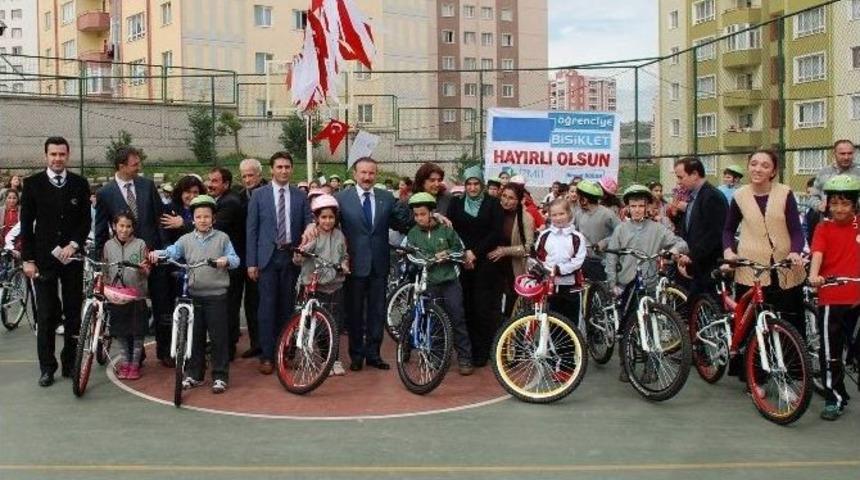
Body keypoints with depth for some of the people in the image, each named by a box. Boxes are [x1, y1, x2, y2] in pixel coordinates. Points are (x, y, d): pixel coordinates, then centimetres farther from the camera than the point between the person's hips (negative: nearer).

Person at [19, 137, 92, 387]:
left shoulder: (80, 184, 5)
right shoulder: (33, 184, 1)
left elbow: (86, 220, 5)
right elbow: (26, 224, 1)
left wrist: (74, 244, -10)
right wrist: (28, 259, -4)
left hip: (72, 258, 2)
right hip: (43, 259, -1)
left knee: (74, 313, 6)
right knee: (46, 316, 2)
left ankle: (70, 363, 17)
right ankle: (47, 368, 10)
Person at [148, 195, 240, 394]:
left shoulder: (222, 238, 2)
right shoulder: (186, 239, 7)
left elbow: (235, 259, -3)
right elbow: (172, 251, -6)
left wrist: (226, 260, -24)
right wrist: (157, 253, -25)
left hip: (216, 295, -3)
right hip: (194, 294, 3)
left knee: (218, 337, 0)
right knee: (194, 336, 11)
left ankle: (220, 376, 9)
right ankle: (194, 374, 23)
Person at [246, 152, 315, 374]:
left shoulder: (300, 196, 7)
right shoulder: (259, 195, 2)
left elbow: (309, 221, 8)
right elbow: (251, 229, 1)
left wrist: (309, 229, -18)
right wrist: (251, 262, -3)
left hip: (291, 257, 2)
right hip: (267, 257, -2)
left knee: (287, 305, 7)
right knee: (267, 306, -3)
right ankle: (267, 355, 3)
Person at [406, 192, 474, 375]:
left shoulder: (446, 229, -1)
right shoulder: (413, 234, 3)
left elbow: (460, 249, 8)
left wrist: (448, 253, -11)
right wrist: (434, 257, -17)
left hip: (450, 280, -1)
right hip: (428, 283, 2)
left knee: (457, 319, -2)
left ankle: (464, 358, 5)